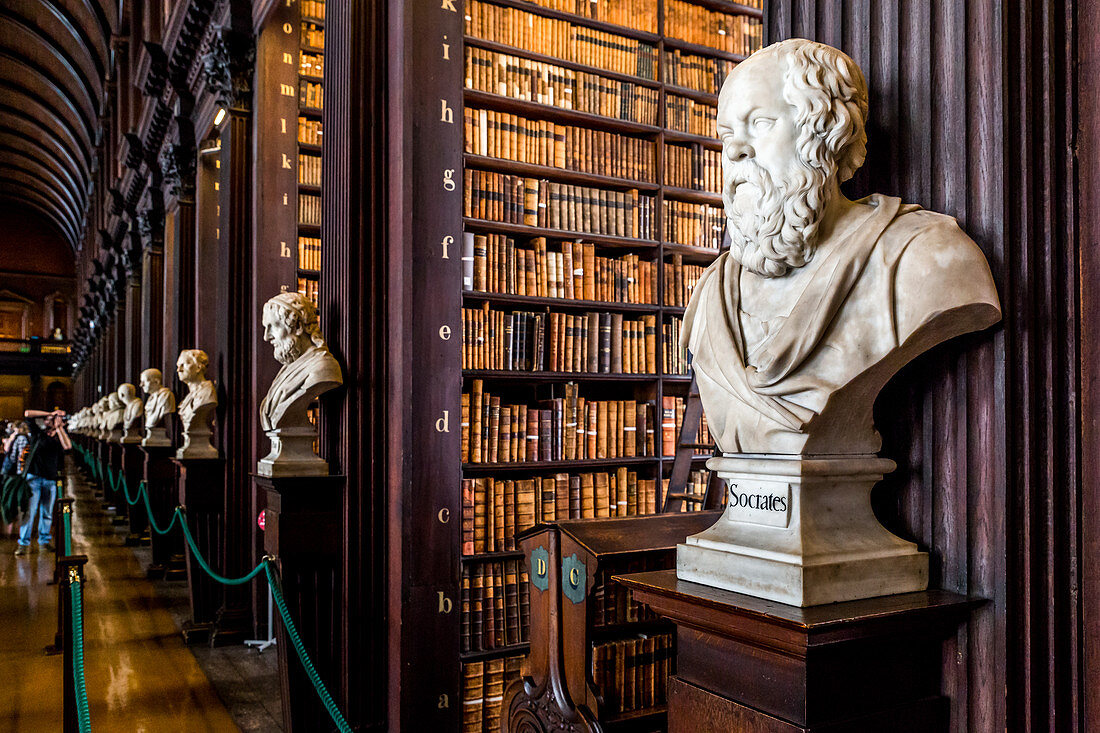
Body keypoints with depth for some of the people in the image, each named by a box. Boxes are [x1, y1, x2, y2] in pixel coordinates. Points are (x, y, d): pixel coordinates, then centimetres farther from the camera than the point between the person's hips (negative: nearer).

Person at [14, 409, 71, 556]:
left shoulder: (59, 439, 8)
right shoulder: (38, 433, 7)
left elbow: (68, 446, -16)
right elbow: (27, 414, 1)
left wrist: (59, 428, -9)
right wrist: (50, 413, -1)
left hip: (51, 480, 2)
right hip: (33, 477, -2)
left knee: (47, 513, 8)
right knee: (29, 511, -7)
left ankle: (44, 540, 21)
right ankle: (24, 543, -3)